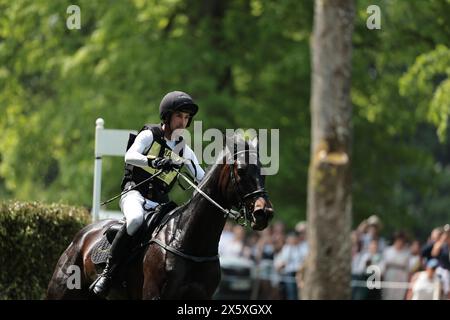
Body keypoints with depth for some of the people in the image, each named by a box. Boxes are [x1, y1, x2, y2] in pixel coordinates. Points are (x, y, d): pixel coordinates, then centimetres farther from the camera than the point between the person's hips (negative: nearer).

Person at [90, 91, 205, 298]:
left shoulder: (184, 151, 16)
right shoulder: (149, 135, 1)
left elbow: (202, 179, 14)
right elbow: (130, 156, -19)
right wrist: (154, 162, -38)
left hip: (159, 202, 6)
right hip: (135, 192, -6)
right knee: (136, 219, -39)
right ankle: (107, 273, -33)